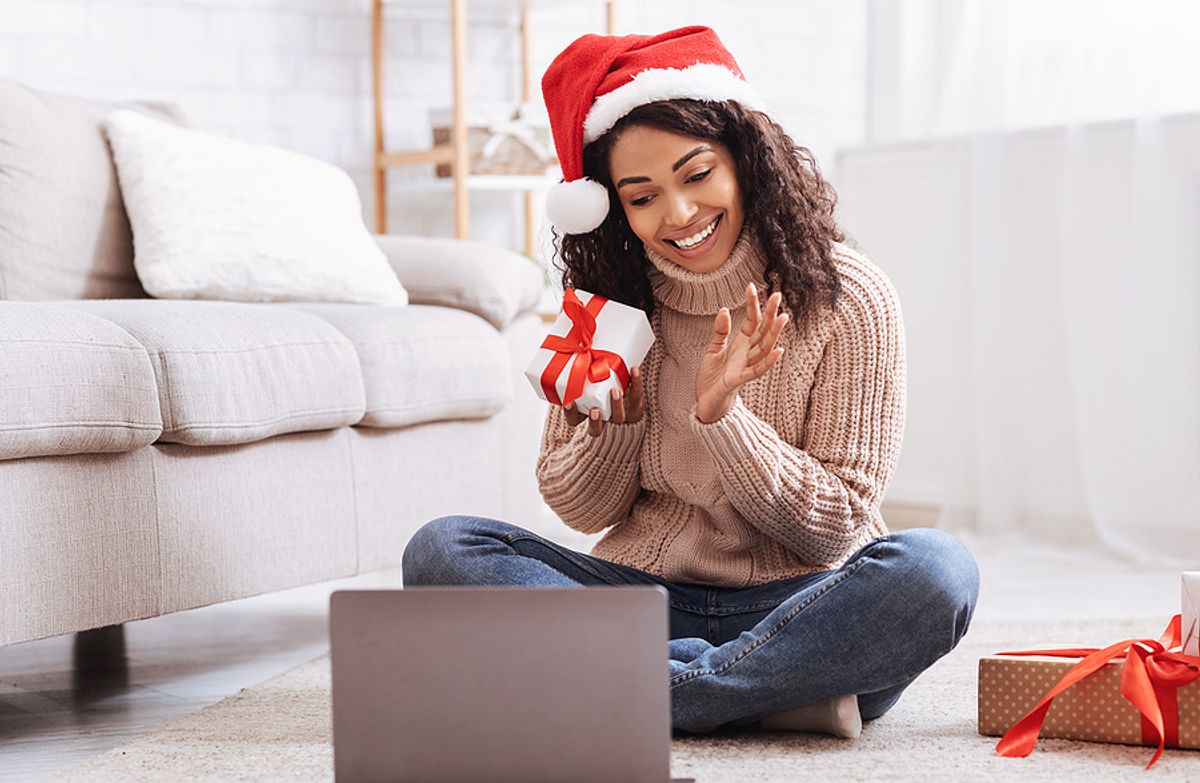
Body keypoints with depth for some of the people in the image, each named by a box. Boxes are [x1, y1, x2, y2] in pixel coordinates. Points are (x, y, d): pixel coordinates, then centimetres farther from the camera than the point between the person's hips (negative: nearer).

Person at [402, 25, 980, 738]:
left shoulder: (849, 299, -7)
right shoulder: (614, 305, 3)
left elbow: (835, 527, -8)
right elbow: (579, 510, 6)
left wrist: (720, 416, -21)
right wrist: (617, 419, -14)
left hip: (794, 604, -3)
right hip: (641, 596, 3)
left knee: (935, 570, -33)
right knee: (442, 550, -19)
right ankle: (773, 689, -24)